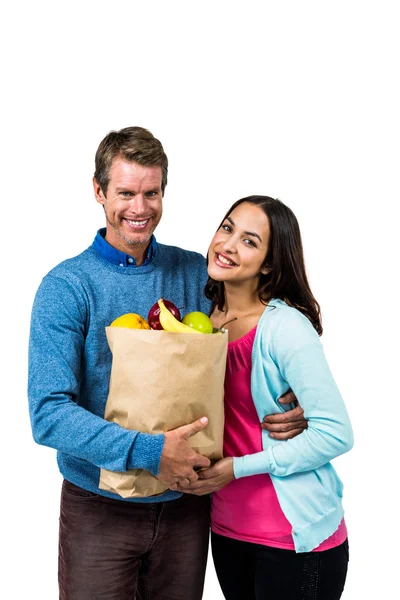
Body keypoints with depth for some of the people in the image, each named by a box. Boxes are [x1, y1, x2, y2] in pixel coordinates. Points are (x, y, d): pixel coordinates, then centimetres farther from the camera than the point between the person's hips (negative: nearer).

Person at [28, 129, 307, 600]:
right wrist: (147, 452, -26)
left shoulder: (196, 273, 0)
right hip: (100, 506, -3)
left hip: (185, 503, 3)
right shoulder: (67, 286, -11)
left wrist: (291, 409, -10)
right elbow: (48, 412, -18)